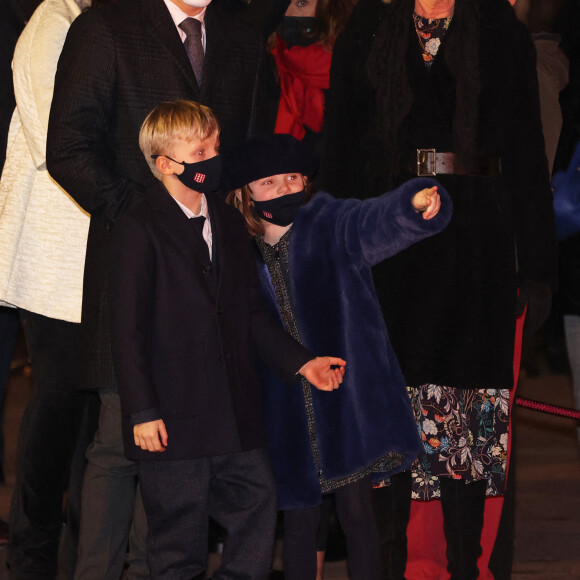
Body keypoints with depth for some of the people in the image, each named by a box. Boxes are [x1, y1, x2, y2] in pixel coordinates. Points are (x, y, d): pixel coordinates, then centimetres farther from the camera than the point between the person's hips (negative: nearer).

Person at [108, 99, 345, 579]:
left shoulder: (229, 225, 15)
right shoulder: (140, 230, -7)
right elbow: (127, 327, -11)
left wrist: (300, 361, 9)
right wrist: (142, 411, -15)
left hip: (237, 417, 7)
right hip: (173, 420, -6)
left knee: (259, 507, 7)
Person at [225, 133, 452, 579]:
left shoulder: (333, 226, -4)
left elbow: (379, 221, -25)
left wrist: (416, 203, -46)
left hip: (350, 402, -2)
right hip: (289, 414, 3)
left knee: (356, 512, 0)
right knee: (299, 521, 8)